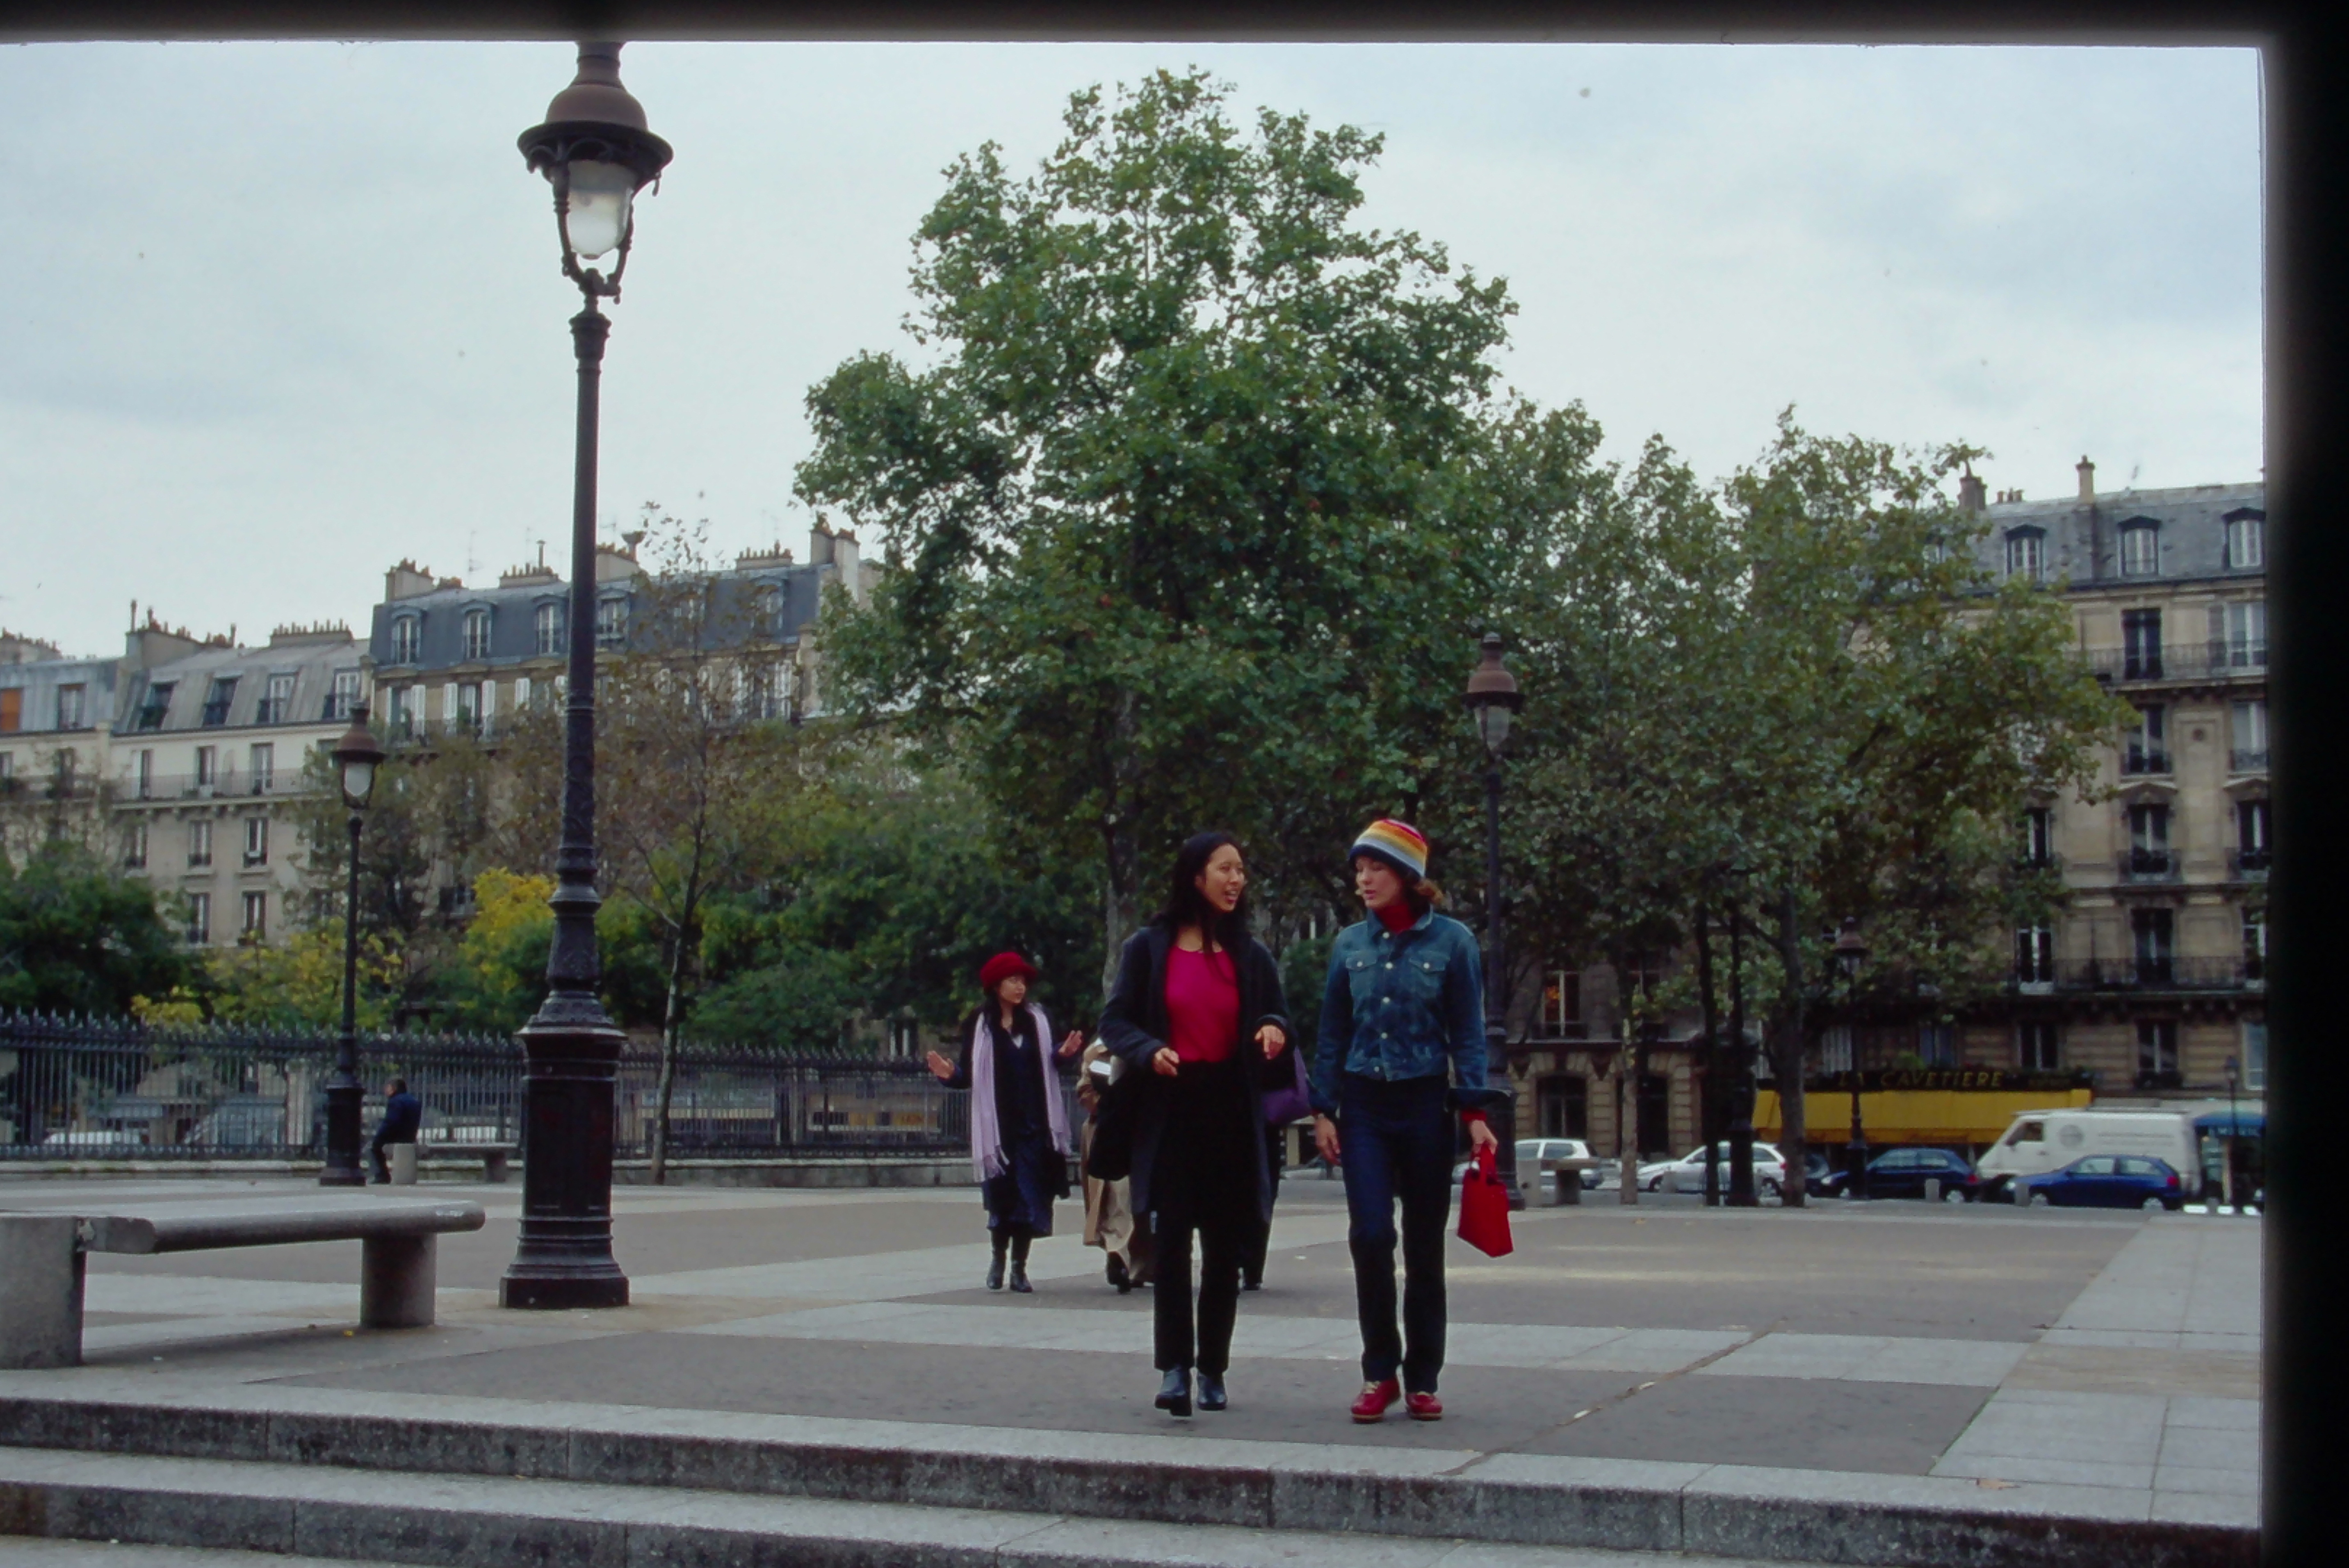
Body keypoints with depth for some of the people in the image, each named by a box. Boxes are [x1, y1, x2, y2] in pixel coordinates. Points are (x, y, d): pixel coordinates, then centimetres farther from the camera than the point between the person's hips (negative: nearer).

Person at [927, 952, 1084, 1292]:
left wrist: (1063, 1054, -7)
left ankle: (1019, 1268, 8)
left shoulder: (1036, 1020, 8)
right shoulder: (979, 1024, 0)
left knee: (1030, 1197, 0)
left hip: (1033, 1124, 2)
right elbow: (970, 1074, -2)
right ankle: (998, 1260, 21)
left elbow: (1045, 1066, 12)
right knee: (1001, 1198, -2)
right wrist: (950, 1074, -22)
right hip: (998, 1125, -2)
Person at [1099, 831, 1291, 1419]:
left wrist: (1274, 1032, -8)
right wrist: (1150, 1051, -17)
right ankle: (1174, 1369, -6)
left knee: (1225, 1248, 5)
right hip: (1170, 1111, -3)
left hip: (1232, 1112, 3)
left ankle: (1213, 1371, 15)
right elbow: (1115, 1020, 2)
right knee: (1171, 1241, -8)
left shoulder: (1250, 954, 9)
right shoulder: (1148, 948, 1)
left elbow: (1276, 1017, 16)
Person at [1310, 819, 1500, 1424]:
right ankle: (1380, 1373, 3)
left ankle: (1422, 1380, 15)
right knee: (1370, 1236, -10)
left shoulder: (1451, 941, -2)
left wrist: (1475, 1112, -7)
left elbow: (1467, 1033, -1)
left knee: (1424, 1247, 4)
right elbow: (1332, 1033, 9)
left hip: (1425, 1104, -1)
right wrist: (1323, 1110, 4)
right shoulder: (1351, 944, 5)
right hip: (1364, 1107, 1)